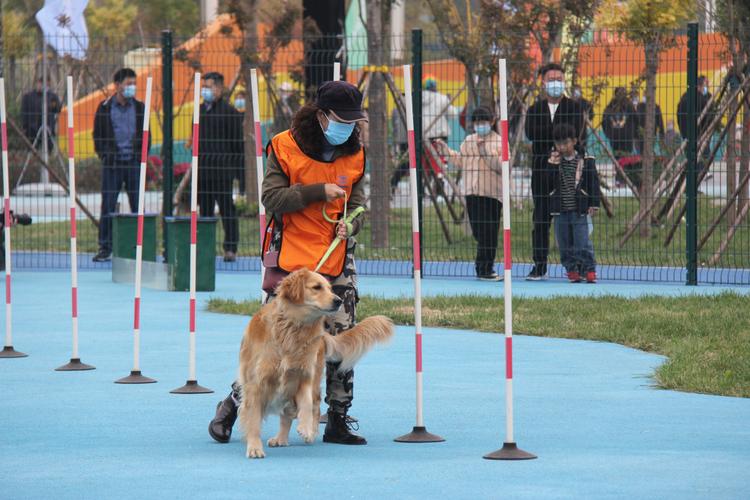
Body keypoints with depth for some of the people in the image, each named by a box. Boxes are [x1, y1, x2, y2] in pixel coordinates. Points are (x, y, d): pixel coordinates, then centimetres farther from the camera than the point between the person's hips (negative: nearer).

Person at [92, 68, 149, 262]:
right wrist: (104, 156, -2)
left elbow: (146, 135, 13)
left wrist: (142, 155, 3)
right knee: (107, 207, -2)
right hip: (112, 164, -1)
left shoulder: (139, 107, 8)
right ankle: (105, 248, 4)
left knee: (137, 207, 1)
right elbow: (97, 135, 7)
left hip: (134, 164, 2)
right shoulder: (105, 108, 3)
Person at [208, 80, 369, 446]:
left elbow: (357, 201, 14)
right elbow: (271, 197, -11)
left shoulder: (355, 153, 9)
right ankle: (232, 406, 10)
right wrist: (318, 192, -18)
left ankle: (338, 421, 9)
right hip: (291, 259, -4)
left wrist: (349, 225, -8)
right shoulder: (285, 146, -5)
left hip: (338, 261, 5)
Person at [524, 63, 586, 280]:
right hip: (541, 169, 2)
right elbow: (531, 133, -4)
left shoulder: (574, 108, 7)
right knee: (541, 218, 0)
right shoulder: (535, 109, 14)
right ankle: (540, 265, 3)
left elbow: (578, 139, -4)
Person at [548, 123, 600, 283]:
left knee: (582, 243, -6)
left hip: (579, 211, -3)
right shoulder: (554, 160, 6)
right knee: (565, 244, 6)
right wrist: (553, 166, -14)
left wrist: (594, 204, -4)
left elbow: (594, 183, 1)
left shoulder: (585, 161, -2)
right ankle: (572, 270, 16)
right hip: (560, 211, 3)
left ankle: (589, 270, 1)